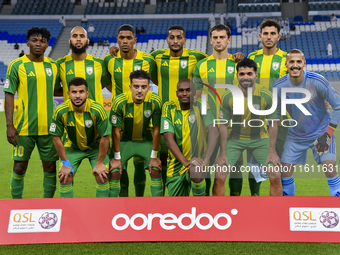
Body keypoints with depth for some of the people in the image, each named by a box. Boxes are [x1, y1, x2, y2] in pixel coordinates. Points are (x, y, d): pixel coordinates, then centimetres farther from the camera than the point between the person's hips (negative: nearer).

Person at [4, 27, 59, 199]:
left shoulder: (53, 66, 8)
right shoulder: (16, 66, -3)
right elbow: (9, 95, -4)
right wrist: (9, 125, -11)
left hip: (48, 126, 3)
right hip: (24, 127, -3)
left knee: (50, 166, 6)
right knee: (20, 167, 3)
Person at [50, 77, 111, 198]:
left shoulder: (97, 110, -28)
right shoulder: (60, 111, -23)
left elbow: (105, 137, -19)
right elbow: (57, 138, -12)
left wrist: (99, 163, -15)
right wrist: (66, 163, -10)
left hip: (96, 146, -1)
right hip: (73, 147, 1)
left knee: (102, 177, -16)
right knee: (65, 177, -12)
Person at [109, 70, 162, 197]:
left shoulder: (155, 101, -22)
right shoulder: (120, 102, -26)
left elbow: (157, 129, -11)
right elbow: (116, 130, -15)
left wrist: (154, 156, -7)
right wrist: (117, 157, -10)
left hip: (146, 140, 1)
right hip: (124, 140, -1)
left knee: (156, 170, -8)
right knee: (114, 171, -11)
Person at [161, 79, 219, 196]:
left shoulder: (200, 106, -10)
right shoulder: (169, 107, -6)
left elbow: (214, 132, -22)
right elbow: (169, 139, -14)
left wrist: (205, 160, -35)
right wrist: (185, 161, -27)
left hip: (197, 158, -2)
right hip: (176, 163, 2)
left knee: (196, 175, -36)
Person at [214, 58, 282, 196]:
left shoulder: (266, 95, -16)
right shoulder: (228, 96, -16)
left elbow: (273, 124, -5)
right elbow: (224, 124, -7)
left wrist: (272, 152, -7)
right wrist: (223, 153, -7)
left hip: (260, 139, 0)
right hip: (235, 138, 0)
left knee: (275, 177, -8)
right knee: (219, 178, -10)